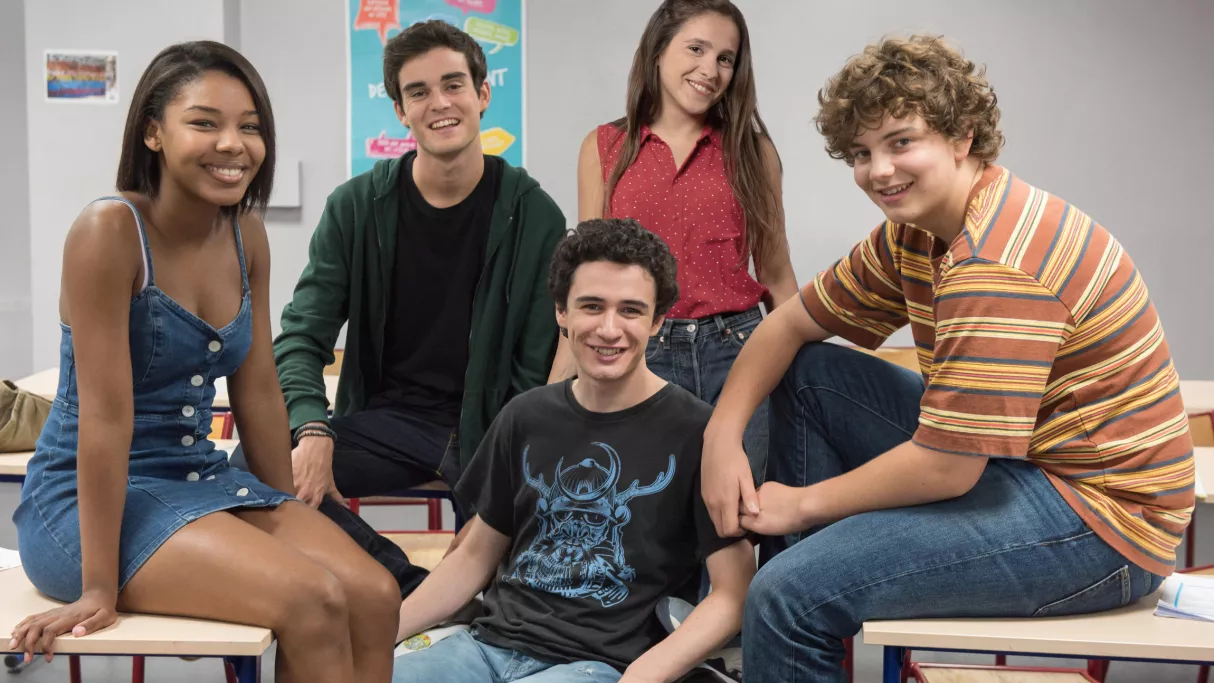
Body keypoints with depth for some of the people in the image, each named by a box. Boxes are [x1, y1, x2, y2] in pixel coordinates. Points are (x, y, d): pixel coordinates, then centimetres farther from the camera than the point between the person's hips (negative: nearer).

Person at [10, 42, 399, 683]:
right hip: (91, 498, -6)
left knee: (375, 597, -13)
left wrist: (290, 519, 10)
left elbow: (258, 390, 7)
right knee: (313, 602, -24)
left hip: (201, 478, 7)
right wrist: (98, 586, -18)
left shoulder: (247, 236, 3)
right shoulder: (111, 229, -18)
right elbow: (105, 414, -20)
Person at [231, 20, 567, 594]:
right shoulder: (356, 207, 2)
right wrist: (313, 431, -21)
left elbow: (539, 369, -3)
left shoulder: (533, 217, -2)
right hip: (387, 418, 2)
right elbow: (302, 338, -1)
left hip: (487, 427, -1)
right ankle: (418, 593, -20)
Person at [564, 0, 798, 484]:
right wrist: (555, 388, -1)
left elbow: (776, 275, 10)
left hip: (736, 351, 1)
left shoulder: (752, 148, 6)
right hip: (640, 355, 0)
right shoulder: (604, 148, 5)